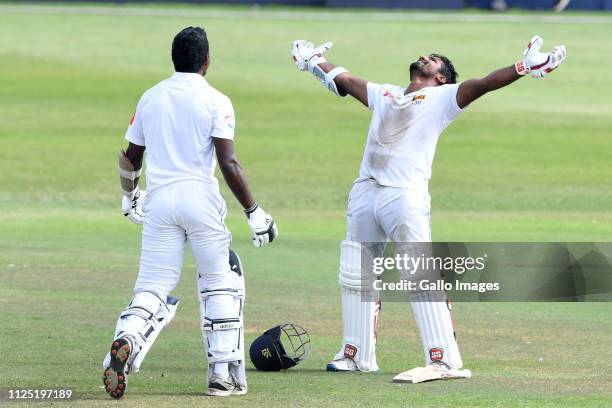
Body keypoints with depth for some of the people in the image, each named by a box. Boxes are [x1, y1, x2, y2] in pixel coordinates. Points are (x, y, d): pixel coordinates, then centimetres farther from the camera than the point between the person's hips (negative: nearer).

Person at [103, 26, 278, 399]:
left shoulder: (150, 98, 10)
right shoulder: (215, 102, -3)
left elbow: (130, 158, 16)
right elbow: (228, 163, -11)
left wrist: (130, 196, 35)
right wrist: (254, 212, -6)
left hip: (159, 200, 3)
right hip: (200, 197, -3)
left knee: (153, 288, 4)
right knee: (220, 285, 11)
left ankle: (126, 340, -27)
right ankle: (224, 374, 9)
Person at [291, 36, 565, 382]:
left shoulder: (442, 98, 6)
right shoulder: (385, 94, 23)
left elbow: (483, 84, -6)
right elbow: (343, 80, 37)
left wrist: (524, 68, -19)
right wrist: (313, 61, 48)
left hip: (405, 195, -7)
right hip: (365, 194, 7)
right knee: (355, 277, 12)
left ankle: (445, 361, -20)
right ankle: (358, 355, 25)